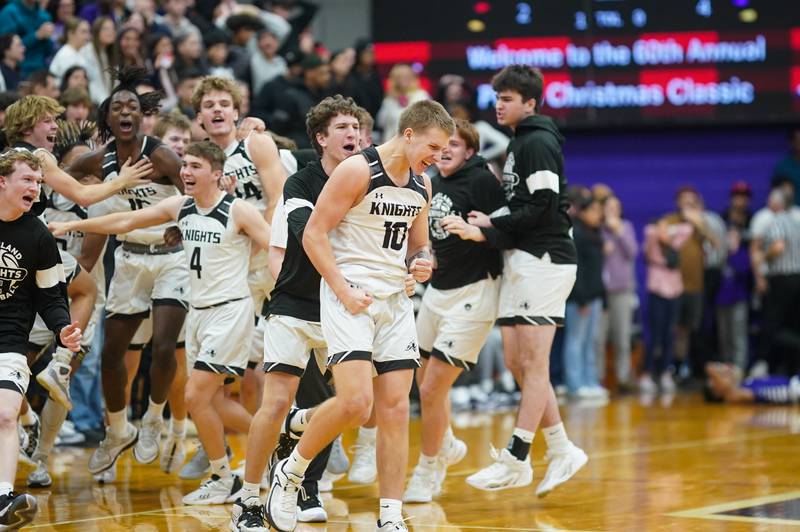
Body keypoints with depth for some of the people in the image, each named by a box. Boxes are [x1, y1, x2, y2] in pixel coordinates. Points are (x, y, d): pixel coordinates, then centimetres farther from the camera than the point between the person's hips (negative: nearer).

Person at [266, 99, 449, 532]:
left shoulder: (422, 185, 10)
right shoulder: (357, 171, -12)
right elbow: (313, 234, -12)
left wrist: (420, 264, 1)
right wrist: (343, 291, -18)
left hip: (395, 299, 7)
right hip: (350, 295, -7)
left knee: (395, 408, 1)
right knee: (355, 402, -19)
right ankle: (290, 473, 5)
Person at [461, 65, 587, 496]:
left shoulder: (538, 142, -10)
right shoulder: (517, 143, 19)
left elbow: (543, 206, -17)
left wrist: (492, 226, -10)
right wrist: (491, 224, 5)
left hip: (544, 261, -10)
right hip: (519, 261, 10)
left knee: (533, 364, -6)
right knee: (516, 362, 8)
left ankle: (515, 461, -6)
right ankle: (561, 452, 15)